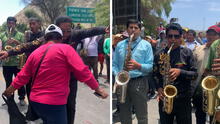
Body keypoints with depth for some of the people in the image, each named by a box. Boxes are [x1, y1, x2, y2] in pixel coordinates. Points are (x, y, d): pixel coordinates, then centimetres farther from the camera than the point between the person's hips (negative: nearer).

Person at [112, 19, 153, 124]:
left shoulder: (146, 45, 3)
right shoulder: (120, 45, 12)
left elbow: (150, 66, -2)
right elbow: (114, 64, 10)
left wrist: (138, 66, -20)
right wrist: (117, 75, -8)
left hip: (139, 82, -3)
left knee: (141, 116, 3)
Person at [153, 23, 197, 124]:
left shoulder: (187, 53, 0)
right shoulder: (159, 55, 4)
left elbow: (194, 74, -2)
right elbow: (155, 74, 8)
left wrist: (180, 72, -18)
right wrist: (158, 88, -9)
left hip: (183, 99, -1)